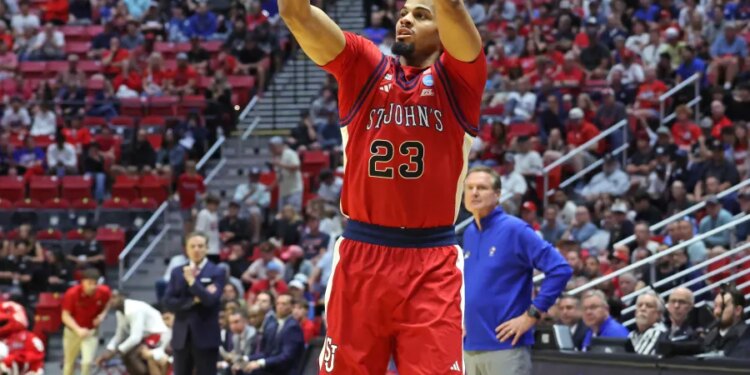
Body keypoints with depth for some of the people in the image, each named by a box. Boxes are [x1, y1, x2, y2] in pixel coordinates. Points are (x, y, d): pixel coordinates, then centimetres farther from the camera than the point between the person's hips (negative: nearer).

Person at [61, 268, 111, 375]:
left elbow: (107, 304, 8)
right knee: (69, 363, 13)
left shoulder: (104, 292, -17)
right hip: (73, 331, -1)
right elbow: (66, 316, -20)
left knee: (87, 361, -14)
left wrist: (102, 315, -13)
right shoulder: (72, 294, -25)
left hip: (92, 331, 1)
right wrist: (78, 329, -35)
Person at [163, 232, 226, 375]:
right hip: (182, 336, 4)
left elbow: (211, 300, -15)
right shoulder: (177, 272, 10)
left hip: (205, 337, -4)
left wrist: (192, 280, -16)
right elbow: (168, 302, 0)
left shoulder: (217, 272, -1)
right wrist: (193, 300, -12)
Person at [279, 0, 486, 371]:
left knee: (435, 366, -7)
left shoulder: (456, 76, 4)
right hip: (360, 256, 2)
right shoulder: (364, 66, 9)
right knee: (346, 367, 4)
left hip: (432, 264, -2)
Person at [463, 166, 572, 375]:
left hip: (506, 346, -7)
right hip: (471, 347, 7)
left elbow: (560, 269, -14)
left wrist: (532, 315, -14)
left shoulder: (514, 229, -8)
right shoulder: (469, 234, 12)